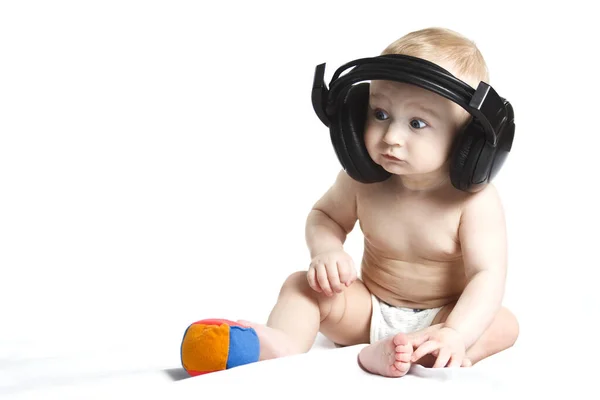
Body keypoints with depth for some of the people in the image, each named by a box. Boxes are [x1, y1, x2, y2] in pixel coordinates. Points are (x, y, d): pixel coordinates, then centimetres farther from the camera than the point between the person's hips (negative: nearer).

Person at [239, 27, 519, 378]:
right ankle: (285, 344, -45)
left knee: (504, 325, -29)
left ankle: (403, 355, -50)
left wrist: (455, 334, -45)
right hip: (370, 311, 3)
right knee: (303, 284, -15)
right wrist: (326, 251, -18)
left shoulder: (476, 200, -22)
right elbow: (325, 215, 6)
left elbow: (487, 276, -28)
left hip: (440, 317, -3)